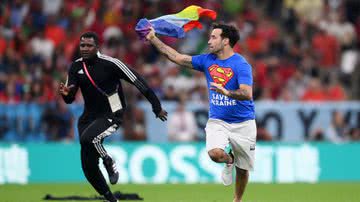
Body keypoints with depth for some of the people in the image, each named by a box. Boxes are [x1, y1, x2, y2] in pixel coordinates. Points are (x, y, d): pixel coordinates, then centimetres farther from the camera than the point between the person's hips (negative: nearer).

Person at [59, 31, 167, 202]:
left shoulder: (110, 64, -15)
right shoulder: (76, 67, 1)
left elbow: (137, 81, -10)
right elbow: (69, 99, 5)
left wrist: (157, 107, -7)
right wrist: (66, 94, -21)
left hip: (111, 116, -6)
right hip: (89, 117, 6)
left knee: (87, 138, -34)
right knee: (88, 166, 1)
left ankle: (109, 163, -7)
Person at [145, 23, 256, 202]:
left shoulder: (241, 65, -14)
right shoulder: (207, 60, 3)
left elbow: (247, 94, -26)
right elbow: (176, 57, 7)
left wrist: (227, 92, -44)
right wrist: (153, 39, 6)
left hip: (243, 123, -3)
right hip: (217, 121, 3)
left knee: (243, 170, 5)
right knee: (215, 153, -27)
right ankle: (229, 160, 9)